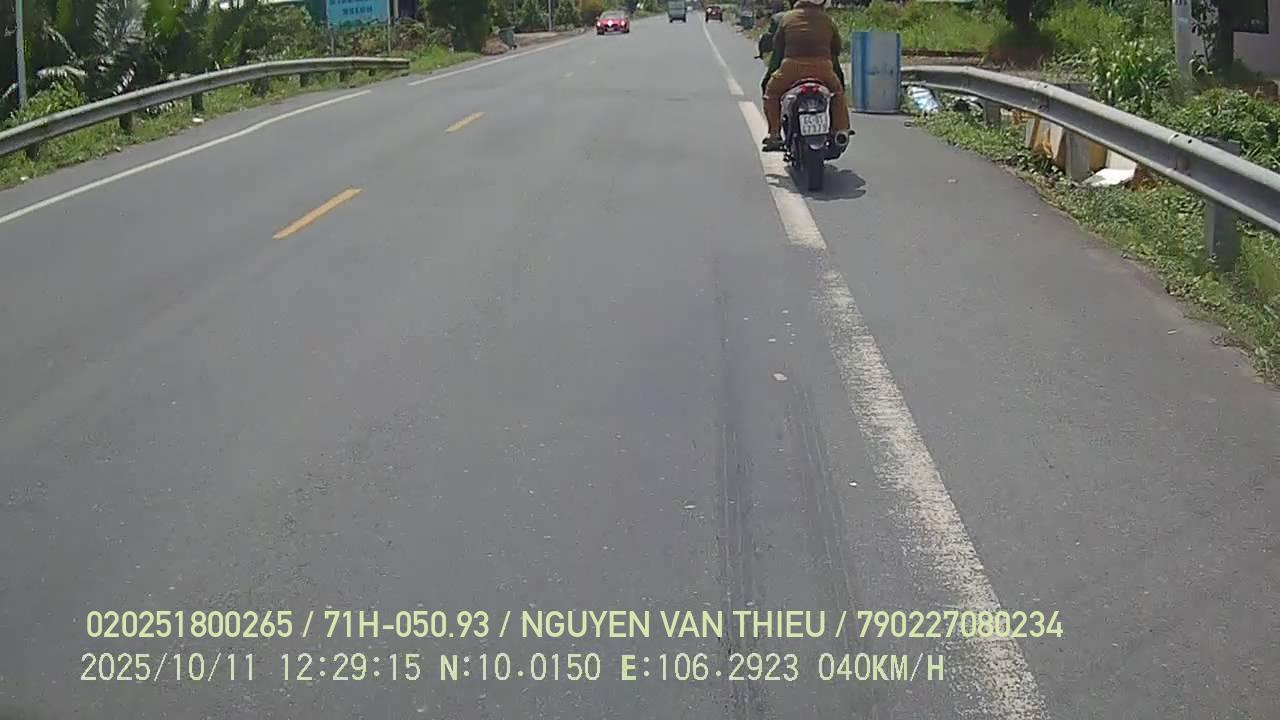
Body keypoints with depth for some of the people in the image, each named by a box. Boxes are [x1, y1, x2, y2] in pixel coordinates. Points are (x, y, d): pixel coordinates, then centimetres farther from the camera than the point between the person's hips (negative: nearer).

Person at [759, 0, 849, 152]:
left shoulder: (787, 18, 11)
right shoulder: (829, 21, 14)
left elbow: (778, 48, 17)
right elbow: (836, 51, 21)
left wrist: (770, 74, 30)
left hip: (792, 67, -1)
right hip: (823, 69, 1)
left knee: (772, 92, 23)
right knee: (838, 91, 30)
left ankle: (774, 135, 14)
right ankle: (841, 131, 20)